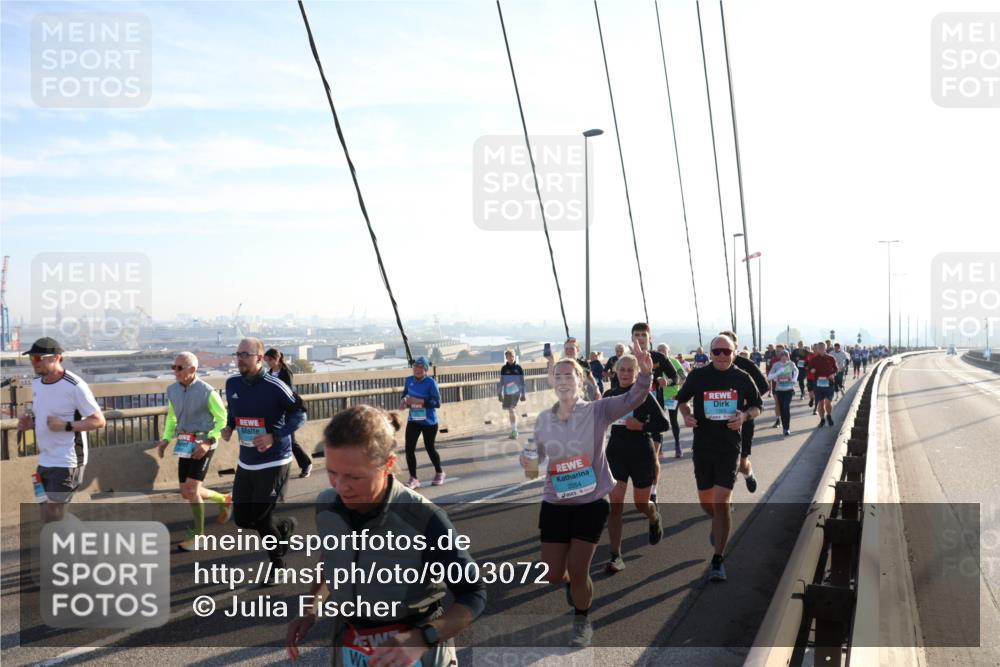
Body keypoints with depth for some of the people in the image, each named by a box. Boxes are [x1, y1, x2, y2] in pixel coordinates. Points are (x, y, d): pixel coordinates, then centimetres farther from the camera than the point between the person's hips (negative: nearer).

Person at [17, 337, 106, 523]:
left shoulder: (75, 386, -18)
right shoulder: (36, 382, 7)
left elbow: (99, 421, -16)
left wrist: (66, 426, -25)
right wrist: (29, 422, 1)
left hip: (66, 463, -8)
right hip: (44, 461, 9)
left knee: (54, 519, -5)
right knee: (48, 517, 16)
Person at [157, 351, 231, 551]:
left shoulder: (207, 392, -17)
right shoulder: (172, 390, 2)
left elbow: (222, 419, -10)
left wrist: (207, 442, -21)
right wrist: (165, 440, 2)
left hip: (204, 444, -7)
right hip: (185, 445, 7)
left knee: (191, 489, -12)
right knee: (186, 493, 9)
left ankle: (198, 533, 6)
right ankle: (224, 500, 34)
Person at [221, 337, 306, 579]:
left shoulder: (274, 386, -18)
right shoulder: (232, 384, 1)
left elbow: (299, 414, -11)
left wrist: (275, 437, -22)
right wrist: (229, 427, -1)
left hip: (274, 462, -6)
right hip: (246, 462, 7)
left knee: (259, 519, -4)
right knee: (241, 519, 9)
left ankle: (277, 564, 22)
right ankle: (284, 526, 37)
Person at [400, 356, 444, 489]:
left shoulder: (431, 382, -18)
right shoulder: (409, 380, -2)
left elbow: (437, 402, -22)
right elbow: (405, 394, 15)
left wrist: (418, 401, -30)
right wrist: (404, 401, -9)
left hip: (429, 422, -4)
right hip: (413, 421, 4)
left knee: (429, 448, 10)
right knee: (409, 448, -8)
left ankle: (439, 473, 35)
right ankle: (413, 478, 2)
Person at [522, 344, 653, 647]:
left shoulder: (597, 411, -11)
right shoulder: (543, 419, -1)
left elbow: (633, 398, -23)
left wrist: (645, 373, -42)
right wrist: (529, 462, -10)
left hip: (591, 502, -3)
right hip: (554, 503, 3)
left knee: (577, 572, 0)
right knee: (553, 575, 9)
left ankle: (582, 621, 31)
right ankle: (574, 587, 47)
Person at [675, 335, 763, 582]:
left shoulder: (742, 378, -2)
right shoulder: (698, 376, -1)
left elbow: (757, 406, 10)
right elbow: (682, 399, 13)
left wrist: (745, 416, -11)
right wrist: (686, 415, -7)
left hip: (729, 447, -2)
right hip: (702, 446, 2)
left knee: (721, 503, -11)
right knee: (706, 502, 14)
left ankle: (718, 560, 0)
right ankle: (718, 524, 51)